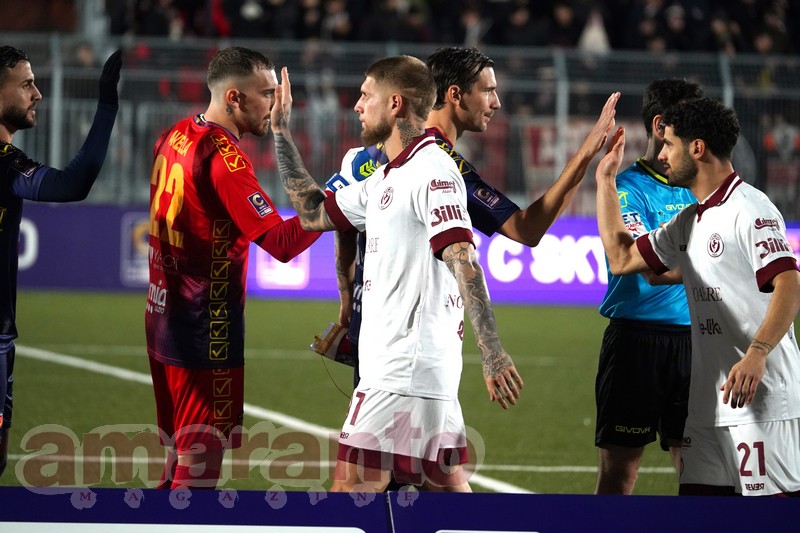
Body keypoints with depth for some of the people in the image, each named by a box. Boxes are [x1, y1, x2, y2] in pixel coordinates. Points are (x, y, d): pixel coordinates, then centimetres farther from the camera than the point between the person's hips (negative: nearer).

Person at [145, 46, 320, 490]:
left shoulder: (175, 137, 7)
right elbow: (281, 242, -25)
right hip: (205, 335, -9)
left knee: (180, 456, 17)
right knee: (199, 465, -3)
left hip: (164, 319, 9)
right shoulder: (222, 158, -19)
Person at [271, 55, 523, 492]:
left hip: (406, 369, -10)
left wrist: (493, 355, -30)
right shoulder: (386, 179, 18)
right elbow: (314, 213, 27)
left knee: (351, 485, -10)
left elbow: (464, 262, -22)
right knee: (446, 487, 9)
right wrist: (281, 132, 26)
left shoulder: (432, 170, -13)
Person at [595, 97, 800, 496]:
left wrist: (757, 354, -33)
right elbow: (621, 257, 26)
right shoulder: (689, 222, 19)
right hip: (708, 402, 9)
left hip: (762, 398, -9)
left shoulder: (748, 209, -11)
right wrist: (605, 180, 25)